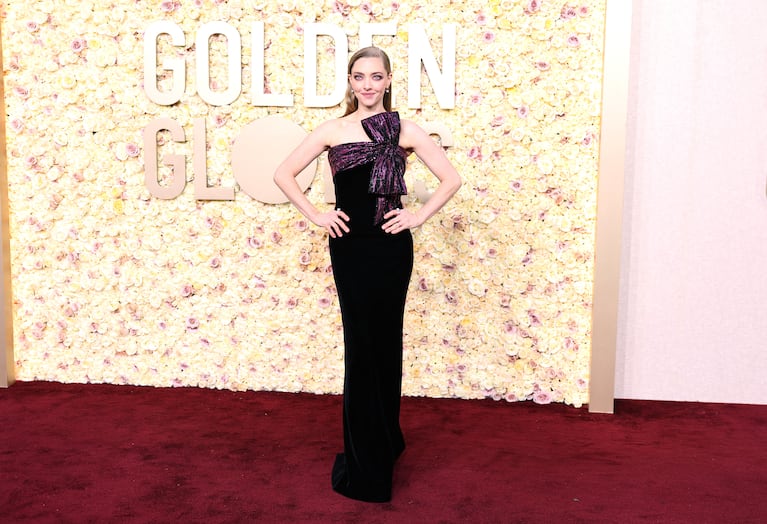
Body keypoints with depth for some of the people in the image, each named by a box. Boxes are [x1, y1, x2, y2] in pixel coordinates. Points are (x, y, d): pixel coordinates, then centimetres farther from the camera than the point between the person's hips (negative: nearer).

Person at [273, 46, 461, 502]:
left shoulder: (404, 130, 2)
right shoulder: (333, 130, 5)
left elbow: (451, 178, 3)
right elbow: (285, 174, 7)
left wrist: (418, 216, -5)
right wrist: (315, 215, -1)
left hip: (391, 248, -1)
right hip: (349, 248, 1)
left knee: (384, 343, 10)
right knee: (362, 345, 9)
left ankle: (380, 444, 31)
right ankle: (369, 458, 25)